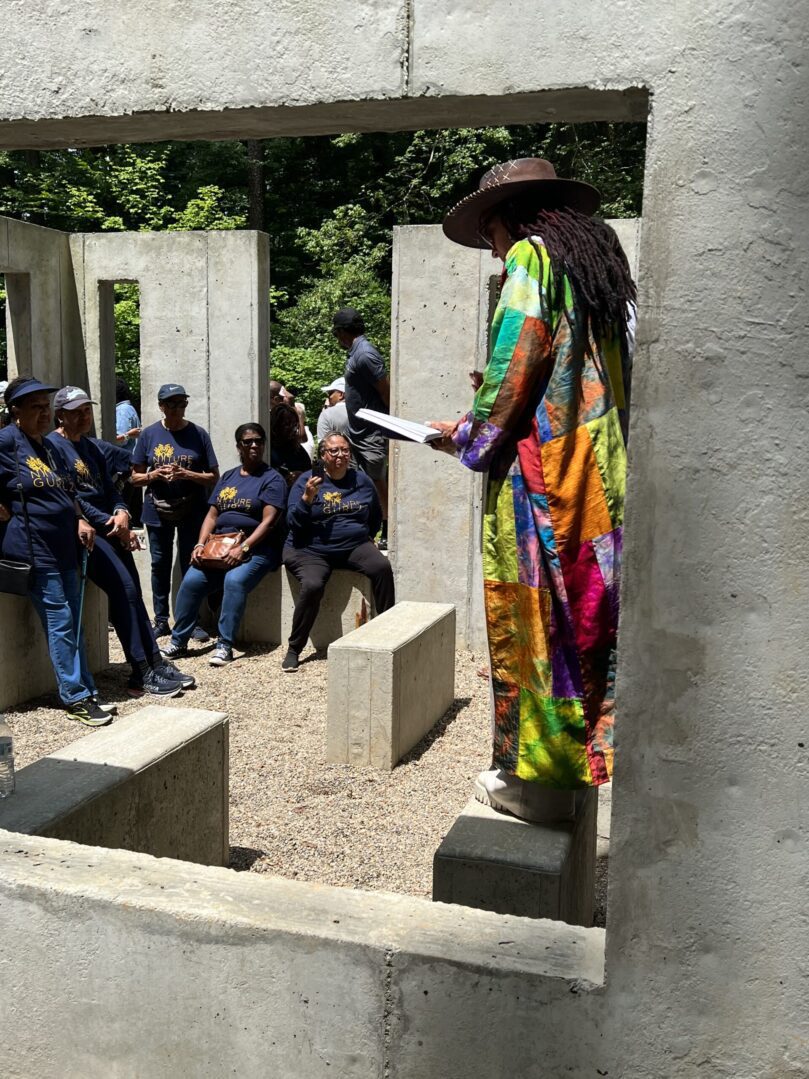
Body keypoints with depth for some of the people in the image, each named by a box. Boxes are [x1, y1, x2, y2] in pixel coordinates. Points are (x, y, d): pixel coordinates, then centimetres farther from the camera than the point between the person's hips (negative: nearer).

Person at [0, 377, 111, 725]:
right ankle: (75, 697, 1)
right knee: (60, 623, -6)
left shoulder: (46, 446, 17)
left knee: (73, 623, 10)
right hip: (34, 549, -8)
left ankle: (86, 691, 16)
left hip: (63, 547, 9)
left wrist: (80, 521, 9)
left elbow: (65, 491, 23)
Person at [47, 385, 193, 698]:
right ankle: (143, 674, -13)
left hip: (110, 529, 8)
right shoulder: (53, 446, -8)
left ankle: (155, 664, 2)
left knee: (131, 591, -1)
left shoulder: (90, 447, 19)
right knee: (124, 587, -18)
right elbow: (71, 499, -15)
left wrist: (122, 513, -5)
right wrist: (112, 524, -14)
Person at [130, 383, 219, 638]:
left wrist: (186, 474, -17)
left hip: (192, 511, -1)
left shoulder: (198, 434, -1)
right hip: (158, 510, 1)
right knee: (160, 565, 8)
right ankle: (161, 621, 19)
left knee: (191, 565, 3)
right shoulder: (149, 434, 2)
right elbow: (135, 477, 6)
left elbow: (214, 477, -1)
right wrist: (154, 475, -14)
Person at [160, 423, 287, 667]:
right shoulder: (228, 477, 19)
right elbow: (212, 515, 16)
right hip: (219, 546, 5)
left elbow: (269, 521, -10)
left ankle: (225, 645, -25)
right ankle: (178, 640, -5)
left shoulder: (272, 479, 1)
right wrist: (200, 544, -1)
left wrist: (243, 548, -21)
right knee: (191, 581, -18)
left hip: (256, 548, -5)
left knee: (235, 580, -33)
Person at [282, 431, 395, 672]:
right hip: (311, 550, -3)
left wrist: (366, 538, 14)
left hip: (353, 547, 3)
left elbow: (376, 517, 26)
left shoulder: (362, 481, 11)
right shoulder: (306, 480, 1)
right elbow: (293, 522, -7)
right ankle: (294, 650, -14)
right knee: (312, 585, -31)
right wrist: (307, 497, -19)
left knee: (382, 567, -25)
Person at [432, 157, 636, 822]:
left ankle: (533, 777, 8)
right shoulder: (601, 261, 20)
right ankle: (581, 758, 22)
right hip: (601, 475, 8)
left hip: (540, 474, -8)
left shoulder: (532, 258, -5)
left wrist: (469, 436, 2)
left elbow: (513, 368, -14)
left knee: (532, 616, -1)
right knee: (587, 614, 12)